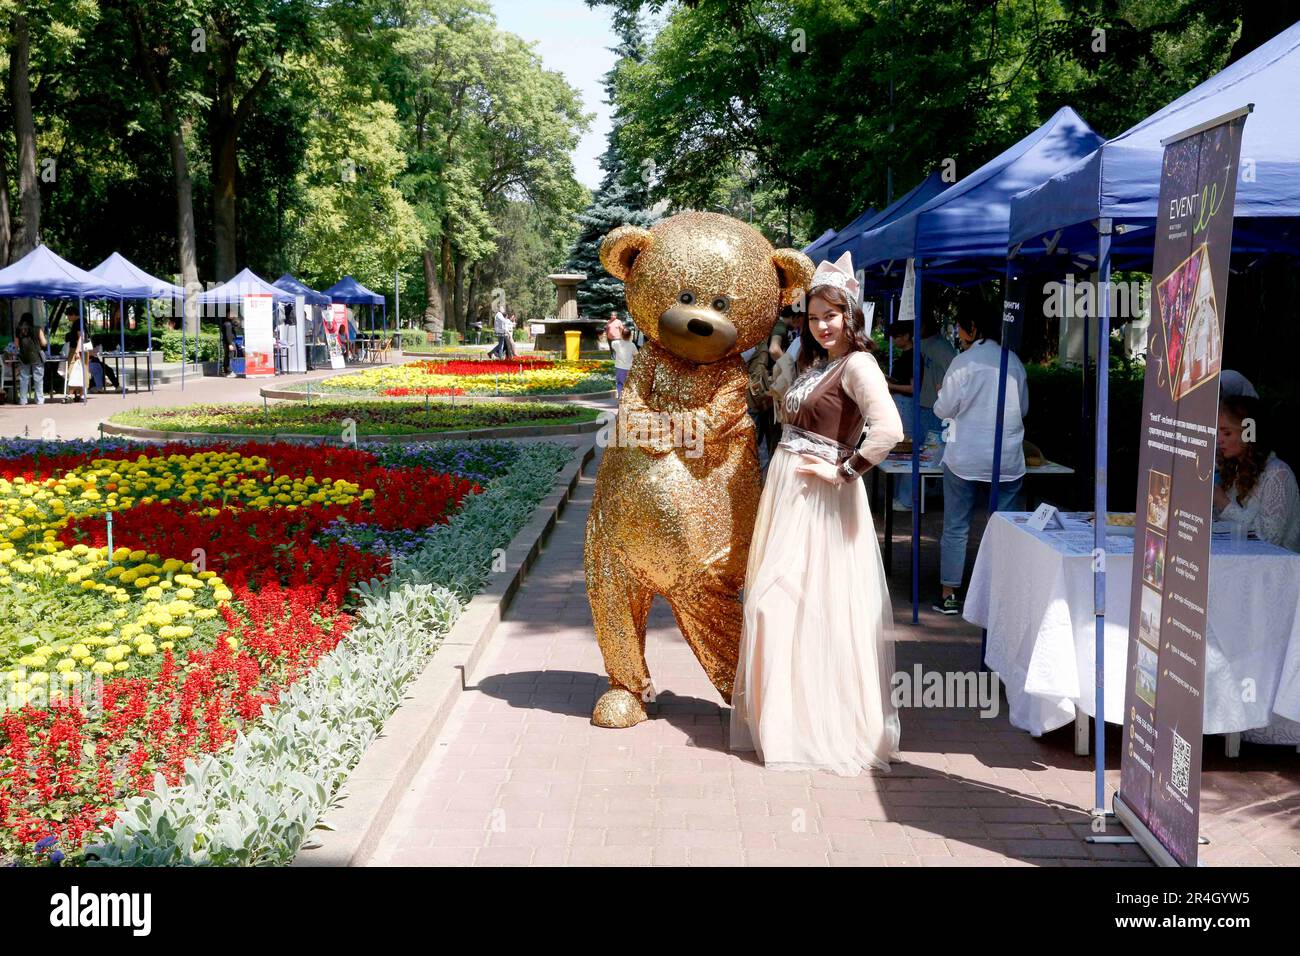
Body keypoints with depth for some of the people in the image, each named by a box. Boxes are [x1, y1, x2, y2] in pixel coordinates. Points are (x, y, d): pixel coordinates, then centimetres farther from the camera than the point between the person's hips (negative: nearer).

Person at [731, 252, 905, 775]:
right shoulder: (811, 363, 16)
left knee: (816, 609, -5)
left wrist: (844, 471, -19)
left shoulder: (857, 365, -12)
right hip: (785, 495, 9)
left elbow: (889, 429, -26)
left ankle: (828, 727, 8)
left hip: (821, 499, -9)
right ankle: (785, 720, 24)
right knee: (777, 605, 12)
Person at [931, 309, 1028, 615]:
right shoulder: (1013, 361, 4)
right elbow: (1024, 407, 14)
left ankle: (949, 595, 10)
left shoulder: (964, 362, -10)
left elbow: (944, 408, -6)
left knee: (956, 528, 6)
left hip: (965, 458, -3)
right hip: (1007, 460, 3)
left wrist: (941, 394, 15)